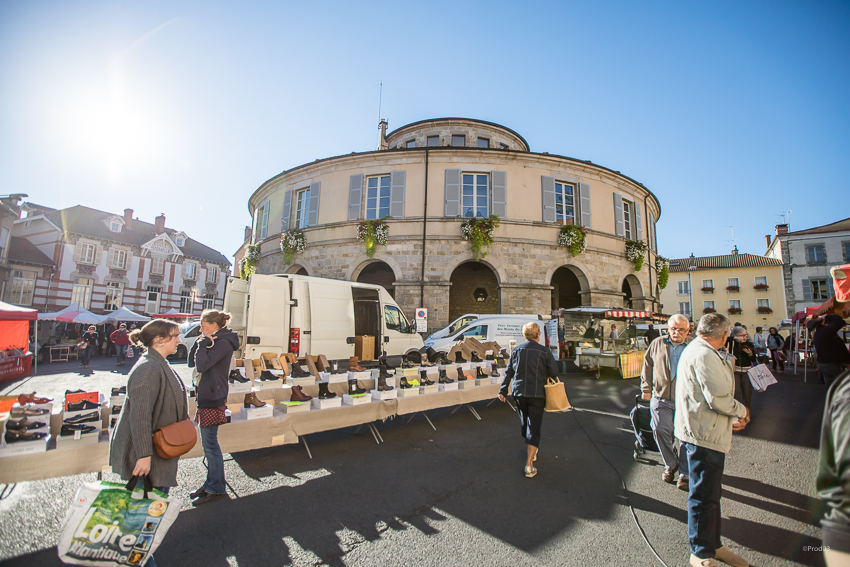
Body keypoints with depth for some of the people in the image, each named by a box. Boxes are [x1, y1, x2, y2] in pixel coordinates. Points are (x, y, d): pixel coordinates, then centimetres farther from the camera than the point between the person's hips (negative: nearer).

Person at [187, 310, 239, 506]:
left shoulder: (223, 343, -17)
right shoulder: (215, 342, 14)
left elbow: (202, 365, -25)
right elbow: (192, 363, 12)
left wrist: (203, 343, -16)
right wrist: (200, 343, 2)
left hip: (213, 399, -10)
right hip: (207, 396, 10)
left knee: (210, 443, -1)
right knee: (209, 443, 17)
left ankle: (217, 489, 12)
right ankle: (211, 484, 30)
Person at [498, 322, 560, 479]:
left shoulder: (517, 350, 3)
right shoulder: (545, 351, -7)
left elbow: (509, 372, 4)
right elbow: (554, 373, -6)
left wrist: (503, 390, 8)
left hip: (519, 392, 4)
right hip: (537, 393, -4)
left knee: (524, 421, 22)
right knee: (534, 426, 0)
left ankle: (531, 450, 41)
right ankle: (529, 464, -4)